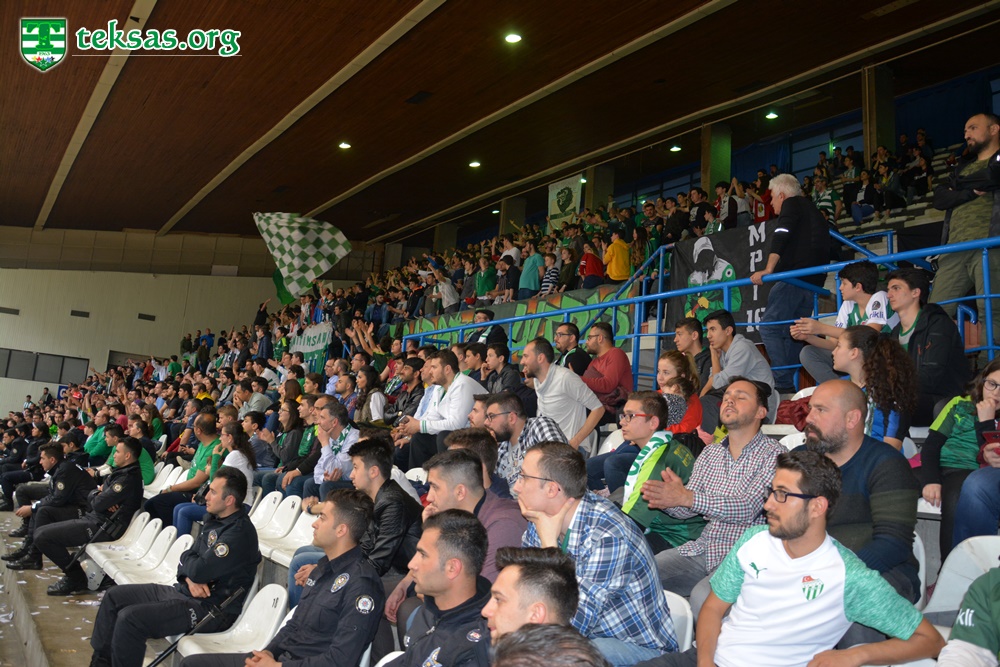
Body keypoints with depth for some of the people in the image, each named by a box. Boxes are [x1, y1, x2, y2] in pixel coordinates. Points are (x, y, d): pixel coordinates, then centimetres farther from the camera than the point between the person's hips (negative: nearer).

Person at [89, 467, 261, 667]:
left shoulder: (240, 532, -23)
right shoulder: (215, 519, 9)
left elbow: (199, 571, -26)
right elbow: (188, 559, 14)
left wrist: (186, 559, -2)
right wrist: (189, 579, -9)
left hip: (210, 609, -10)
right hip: (183, 591, 10)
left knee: (129, 619, -23)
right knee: (114, 596, 12)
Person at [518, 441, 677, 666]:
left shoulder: (608, 536, -30)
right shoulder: (543, 517, -5)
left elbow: (573, 624, -30)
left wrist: (548, 543, -28)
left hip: (640, 646, -7)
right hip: (587, 631, 7)